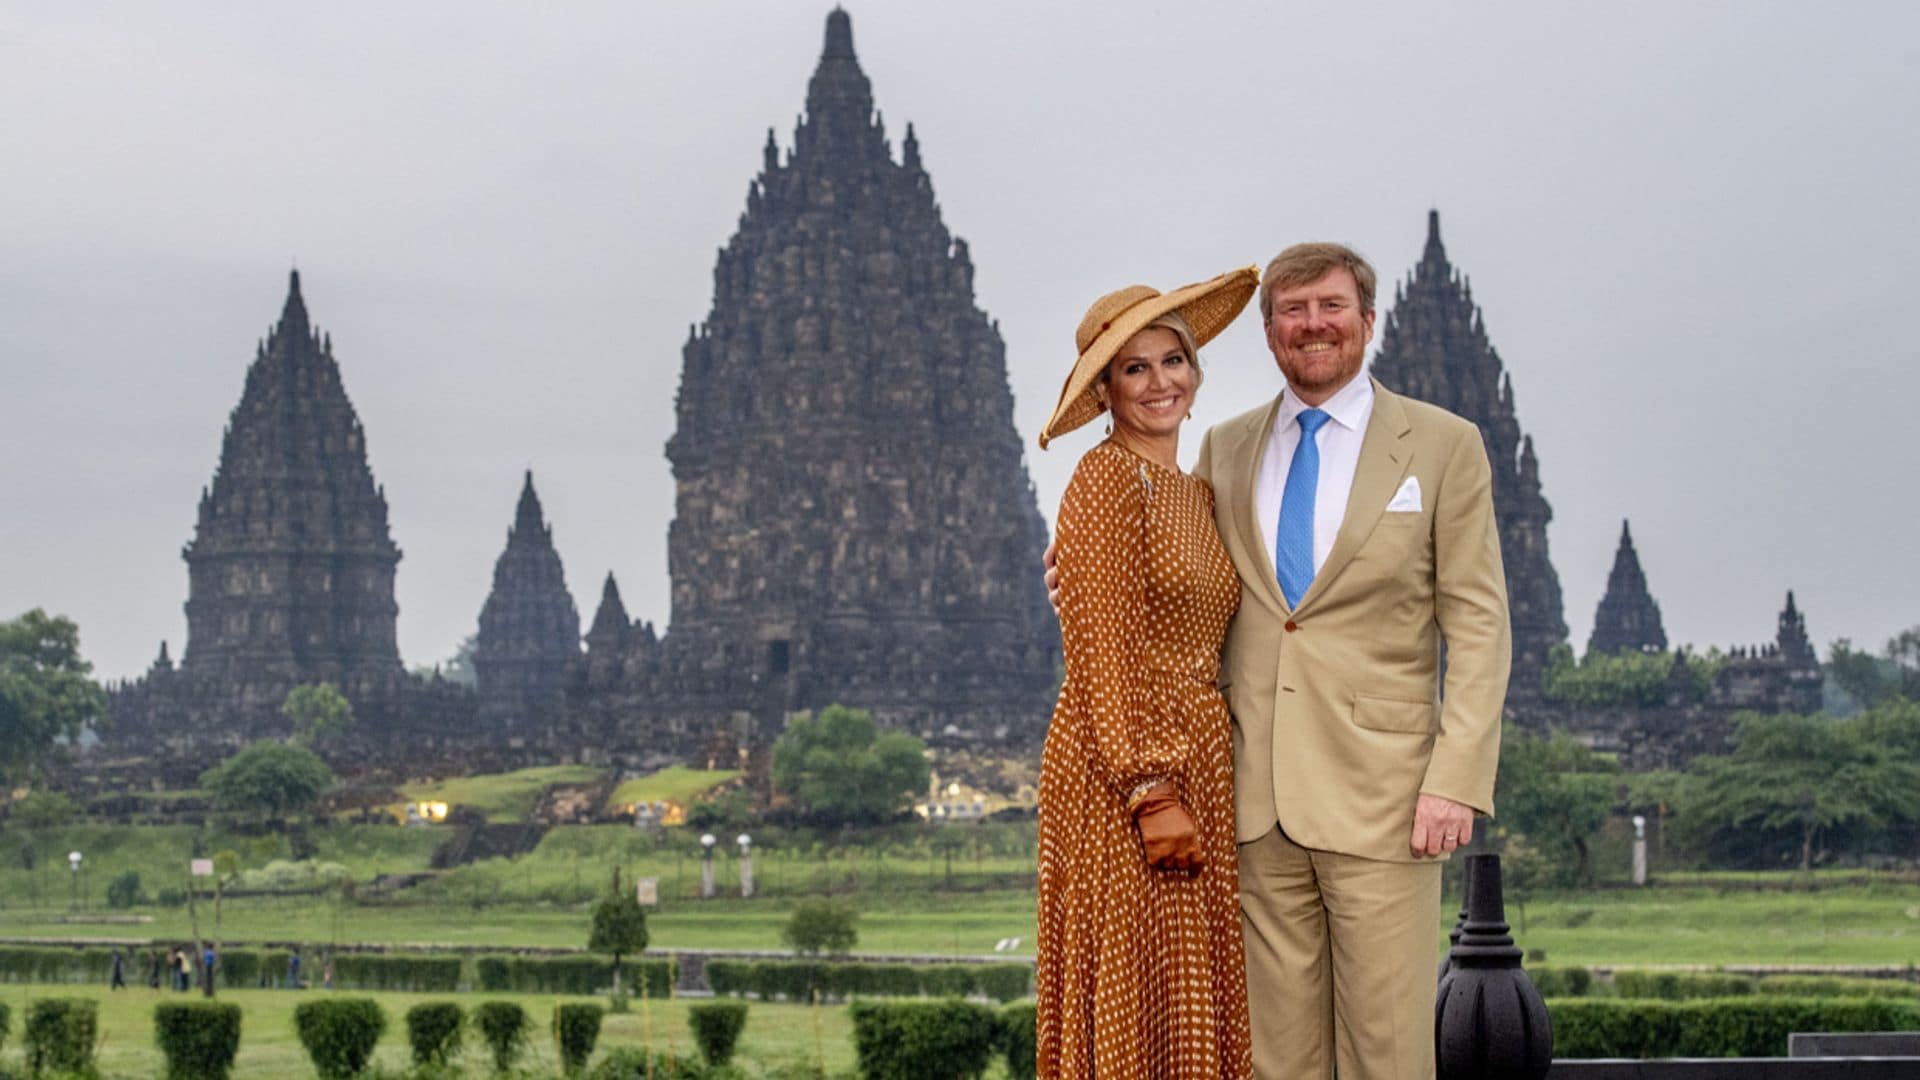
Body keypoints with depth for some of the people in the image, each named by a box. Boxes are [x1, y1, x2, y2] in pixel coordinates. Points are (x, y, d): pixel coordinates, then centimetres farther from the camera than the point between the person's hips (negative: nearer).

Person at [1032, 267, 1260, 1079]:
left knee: (1190, 1006, 9)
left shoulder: (1195, 493, 16)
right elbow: (1103, 654, -15)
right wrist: (1151, 792, -19)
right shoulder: (1108, 479, -8)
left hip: (1197, 770, 8)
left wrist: (1195, 788, 9)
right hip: (1124, 774, -8)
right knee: (1129, 1011, -4)